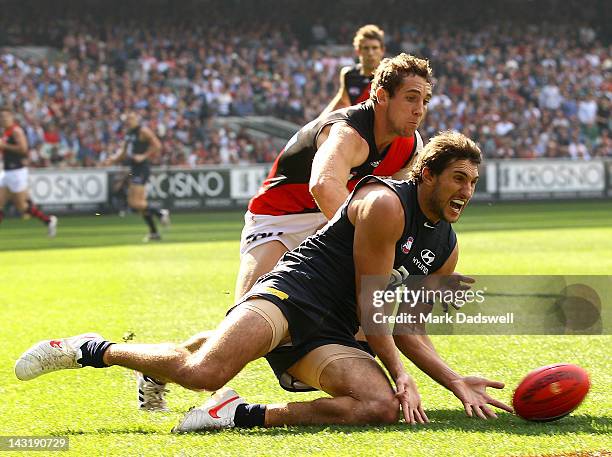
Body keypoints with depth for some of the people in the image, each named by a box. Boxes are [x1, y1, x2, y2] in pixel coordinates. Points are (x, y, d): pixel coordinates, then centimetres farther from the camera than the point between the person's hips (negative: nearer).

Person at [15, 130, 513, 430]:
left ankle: (242, 414, -14)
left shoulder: (447, 248, 19)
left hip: (331, 336, 8)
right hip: (293, 289, -8)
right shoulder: (385, 203, -8)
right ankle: (94, 350, -8)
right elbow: (370, 304, -9)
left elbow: (407, 330, 22)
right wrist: (400, 372, -13)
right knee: (203, 371, -33)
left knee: (383, 407, -23)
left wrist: (456, 382, 11)